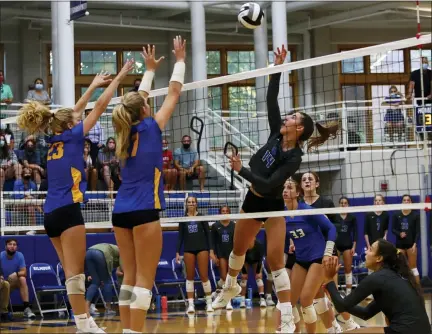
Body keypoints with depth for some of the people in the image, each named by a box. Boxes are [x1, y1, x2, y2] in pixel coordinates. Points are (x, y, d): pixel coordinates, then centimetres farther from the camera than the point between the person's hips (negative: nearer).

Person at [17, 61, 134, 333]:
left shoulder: (54, 142, 16)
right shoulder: (71, 136, -2)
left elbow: (74, 113, 30)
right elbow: (101, 106, 0)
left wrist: (94, 85, 38)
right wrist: (118, 78, 8)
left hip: (51, 214, 8)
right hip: (67, 210, -8)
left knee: (73, 271, 8)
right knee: (75, 272, -10)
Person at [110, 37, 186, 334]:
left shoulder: (125, 130, 11)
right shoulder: (150, 127, -3)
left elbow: (138, 99, 29)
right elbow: (175, 92, 7)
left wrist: (150, 69, 39)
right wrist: (180, 60, 19)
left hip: (121, 211, 7)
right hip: (144, 210, -7)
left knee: (130, 277, 9)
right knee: (145, 279, -7)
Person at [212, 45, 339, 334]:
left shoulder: (294, 158, -23)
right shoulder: (276, 135, -7)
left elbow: (269, 185, -29)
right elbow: (271, 100, -7)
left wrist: (242, 170, -28)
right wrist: (278, 70, -12)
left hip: (272, 206, -7)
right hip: (253, 200, 7)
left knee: (275, 261, -15)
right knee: (238, 250, 23)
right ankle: (231, 287, 50)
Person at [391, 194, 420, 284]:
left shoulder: (415, 215, -3)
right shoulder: (396, 215, 2)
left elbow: (418, 231, -5)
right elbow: (393, 229, 4)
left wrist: (415, 244, -15)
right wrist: (399, 234, -17)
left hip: (411, 244, -2)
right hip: (400, 244, 2)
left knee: (413, 267, -2)